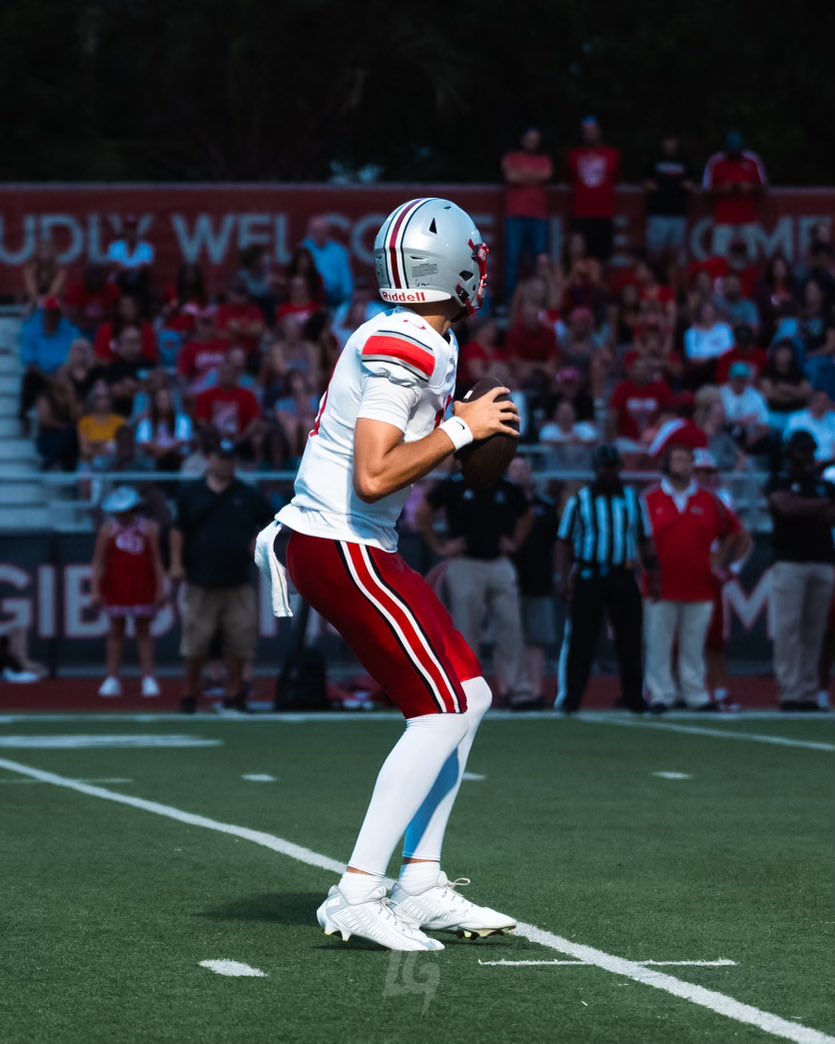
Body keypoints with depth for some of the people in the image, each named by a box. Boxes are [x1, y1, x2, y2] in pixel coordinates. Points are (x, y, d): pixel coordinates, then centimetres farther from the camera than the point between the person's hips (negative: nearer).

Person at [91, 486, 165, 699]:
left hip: (143, 588, -1)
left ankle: (148, 679, 5)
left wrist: (160, 588, -5)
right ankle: (112, 679, 9)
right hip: (116, 589, 1)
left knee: (143, 631, 4)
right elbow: (99, 562, -4)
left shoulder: (149, 529, -3)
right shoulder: (108, 530, -3)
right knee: (116, 631, 6)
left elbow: (156, 560, -2)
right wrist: (95, 589, -9)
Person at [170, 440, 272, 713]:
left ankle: (234, 694, 12)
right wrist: (176, 563, -2)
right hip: (201, 583, -1)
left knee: (239, 641, 1)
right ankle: (189, 694, 13)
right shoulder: (191, 493, 6)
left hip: (238, 582, 1)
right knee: (195, 643, 1)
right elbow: (178, 529, 7)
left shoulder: (248, 496, 8)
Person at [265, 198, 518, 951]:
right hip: (342, 549, -10)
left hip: (362, 548, 10)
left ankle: (420, 885, 13)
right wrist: (461, 430, -18)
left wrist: (461, 423, 10)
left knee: (469, 696, 11)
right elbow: (374, 477, -26)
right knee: (444, 711, -10)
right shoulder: (403, 351, -20)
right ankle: (358, 894, -11)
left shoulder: (419, 342, 11)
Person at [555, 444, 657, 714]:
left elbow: (645, 540, 15)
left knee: (630, 639, 3)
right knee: (580, 640, -5)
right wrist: (562, 578, -6)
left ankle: (634, 697, 11)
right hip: (587, 577, -2)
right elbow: (564, 540, 3)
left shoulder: (633, 499, 11)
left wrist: (653, 577, 9)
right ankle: (569, 697, -1)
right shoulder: (579, 500, 4)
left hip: (624, 577, 2)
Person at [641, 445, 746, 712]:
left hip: (698, 587, 2)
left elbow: (732, 532, 18)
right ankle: (660, 696, 3)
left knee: (694, 646, 6)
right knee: (658, 644, -2)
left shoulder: (708, 500, 9)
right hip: (661, 587, -2)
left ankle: (696, 695, 11)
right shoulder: (650, 499, 3)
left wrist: (721, 562, 9)